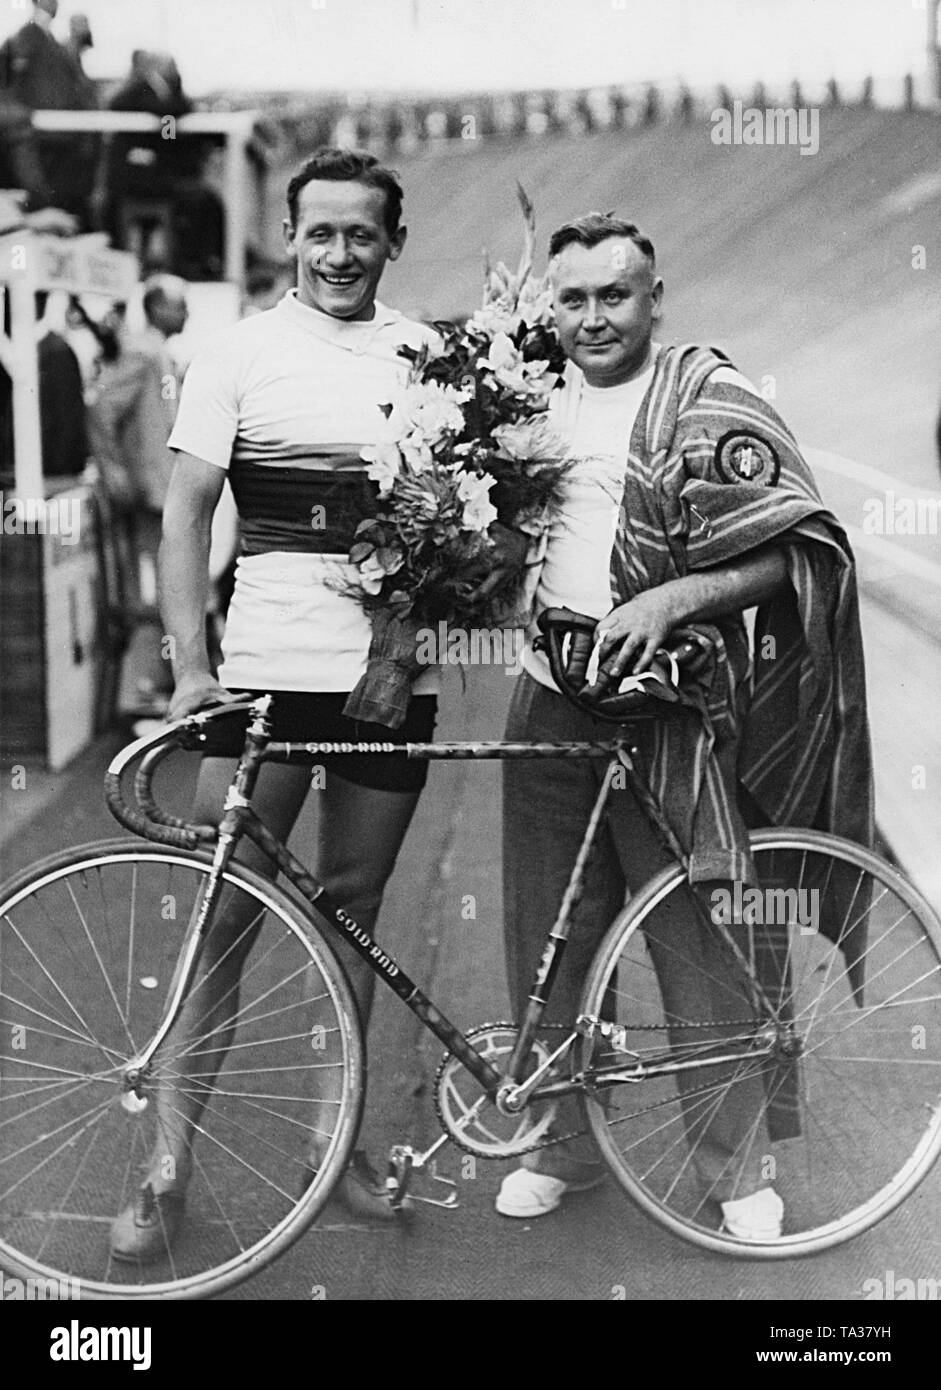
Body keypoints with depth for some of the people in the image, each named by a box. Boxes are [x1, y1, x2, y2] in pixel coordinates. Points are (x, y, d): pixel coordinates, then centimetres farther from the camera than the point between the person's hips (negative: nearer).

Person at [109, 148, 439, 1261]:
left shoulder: (427, 354, 10)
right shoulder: (239, 355, 3)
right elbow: (185, 514, -1)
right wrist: (191, 665, -10)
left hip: (392, 675, 3)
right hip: (266, 670, -2)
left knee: (353, 910, 10)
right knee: (223, 916, -2)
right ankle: (169, 1167, 8)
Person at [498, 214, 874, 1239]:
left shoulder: (707, 401, -4)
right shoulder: (535, 402, 13)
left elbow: (792, 551, -9)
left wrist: (670, 598, -21)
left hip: (663, 710, -5)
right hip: (549, 704, 5)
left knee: (695, 946, 1)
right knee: (544, 948, 10)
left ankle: (737, 1168, 16)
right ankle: (564, 1144, 26)